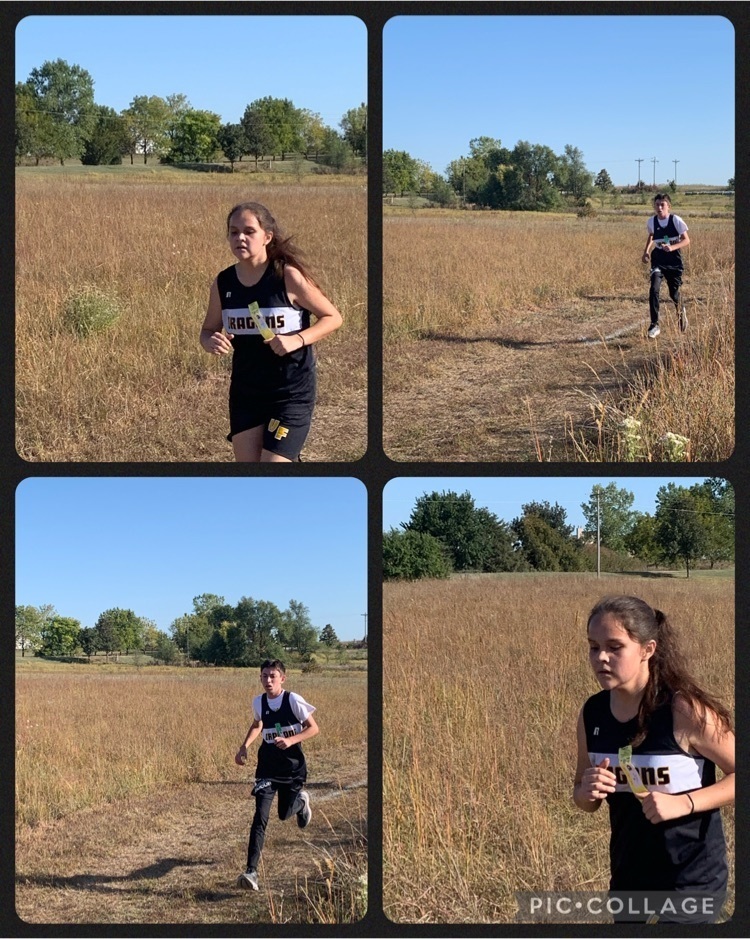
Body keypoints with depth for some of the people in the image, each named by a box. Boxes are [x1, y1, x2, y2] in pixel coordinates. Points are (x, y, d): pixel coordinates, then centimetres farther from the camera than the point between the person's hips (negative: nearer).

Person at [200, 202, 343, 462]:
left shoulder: (288, 276, -13)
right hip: (245, 392, 5)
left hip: (291, 393, -5)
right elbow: (208, 330, 13)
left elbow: (332, 317, -6)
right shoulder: (223, 283, 0)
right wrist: (210, 342, -11)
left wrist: (297, 339, -22)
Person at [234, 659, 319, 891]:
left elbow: (313, 728, -7)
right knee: (260, 817, -14)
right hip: (267, 768, 2)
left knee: (285, 814, 12)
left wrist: (291, 740, -22)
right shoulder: (258, 702, -1)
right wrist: (245, 746, 6)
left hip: (292, 767, -1)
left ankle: (302, 800, 50)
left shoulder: (293, 700, -12)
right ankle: (252, 871, -19)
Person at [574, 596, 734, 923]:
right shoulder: (592, 714, -3)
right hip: (628, 873, 6)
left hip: (691, 878, -6)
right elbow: (584, 799, 9)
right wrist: (588, 791, -13)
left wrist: (683, 802, -26)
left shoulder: (686, 710, -20)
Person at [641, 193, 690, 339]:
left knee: (674, 293, 6)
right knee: (654, 290, -19)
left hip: (674, 262, -1)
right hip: (658, 261, 1)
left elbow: (686, 240, -9)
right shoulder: (651, 221, -3)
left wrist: (672, 247, -26)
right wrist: (646, 251, 7)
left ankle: (681, 311, 44)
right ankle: (654, 325, -15)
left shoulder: (676, 220, -12)